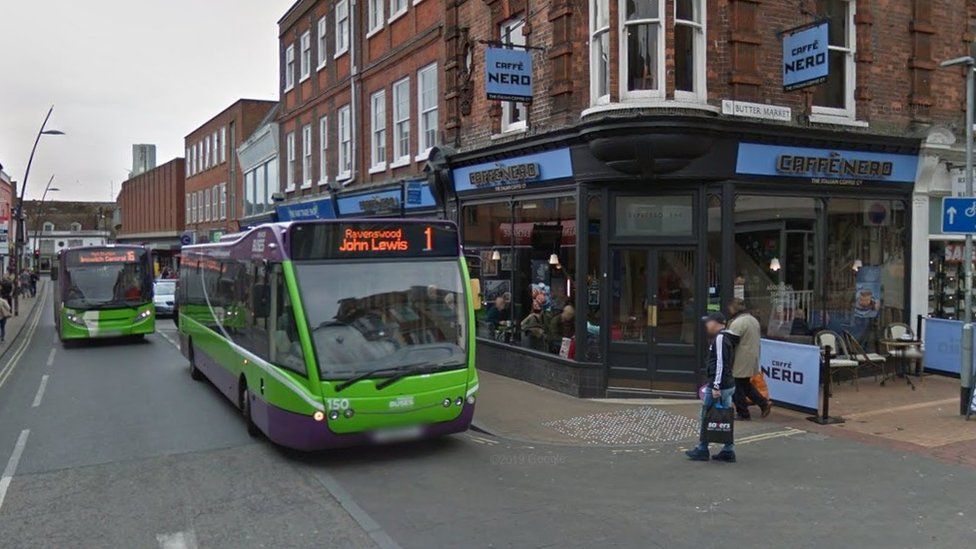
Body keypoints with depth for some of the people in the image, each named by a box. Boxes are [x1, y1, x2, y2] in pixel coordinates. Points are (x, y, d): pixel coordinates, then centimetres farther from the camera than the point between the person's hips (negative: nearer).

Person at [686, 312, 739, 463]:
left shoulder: (720, 339, -16)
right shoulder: (728, 338, 15)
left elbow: (720, 364, -22)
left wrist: (716, 386, -23)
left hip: (718, 386, -9)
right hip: (728, 385, 9)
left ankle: (702, 450, 11)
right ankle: (728, 451, 16)